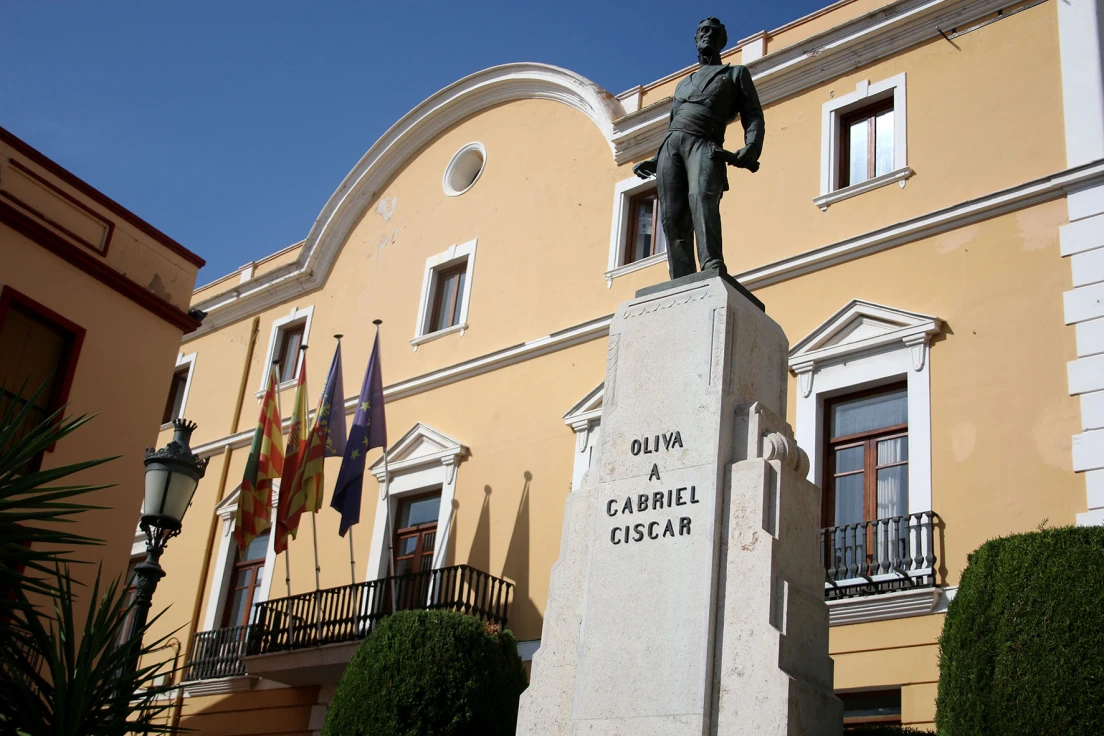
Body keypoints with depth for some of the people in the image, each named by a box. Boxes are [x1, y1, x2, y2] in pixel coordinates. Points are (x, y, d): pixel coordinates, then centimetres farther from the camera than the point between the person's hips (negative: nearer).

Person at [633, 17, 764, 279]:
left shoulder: (736, 73, 22)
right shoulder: (683, 83, 35)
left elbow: (753, 116, 9)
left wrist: (751, 149, -12)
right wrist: (654, 161, 19)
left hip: (704, 144, -4)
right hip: (670, 145, 5)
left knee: (701, 197, -33)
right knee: (673, 219, -13)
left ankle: (713, 269, -50)